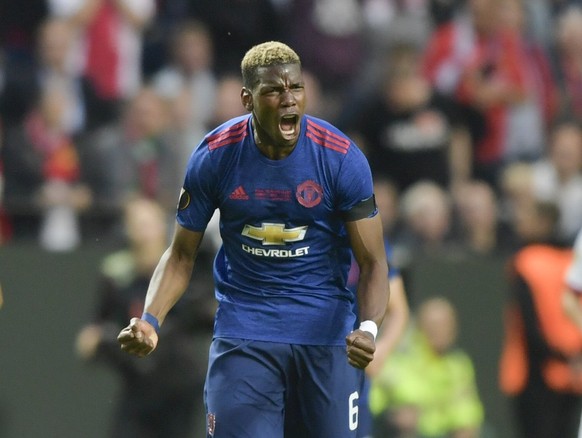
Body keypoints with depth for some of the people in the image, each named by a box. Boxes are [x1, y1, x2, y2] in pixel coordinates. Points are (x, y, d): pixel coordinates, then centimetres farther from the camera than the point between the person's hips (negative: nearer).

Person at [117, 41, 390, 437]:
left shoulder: (343, 158, -11)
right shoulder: (214, 156, -8)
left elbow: (372, 262, -8)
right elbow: (181, 255, 3)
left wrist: (369, 328, -28)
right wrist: (150, 320, -15)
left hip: (327, 333, 0)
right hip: (243, 333, 0)